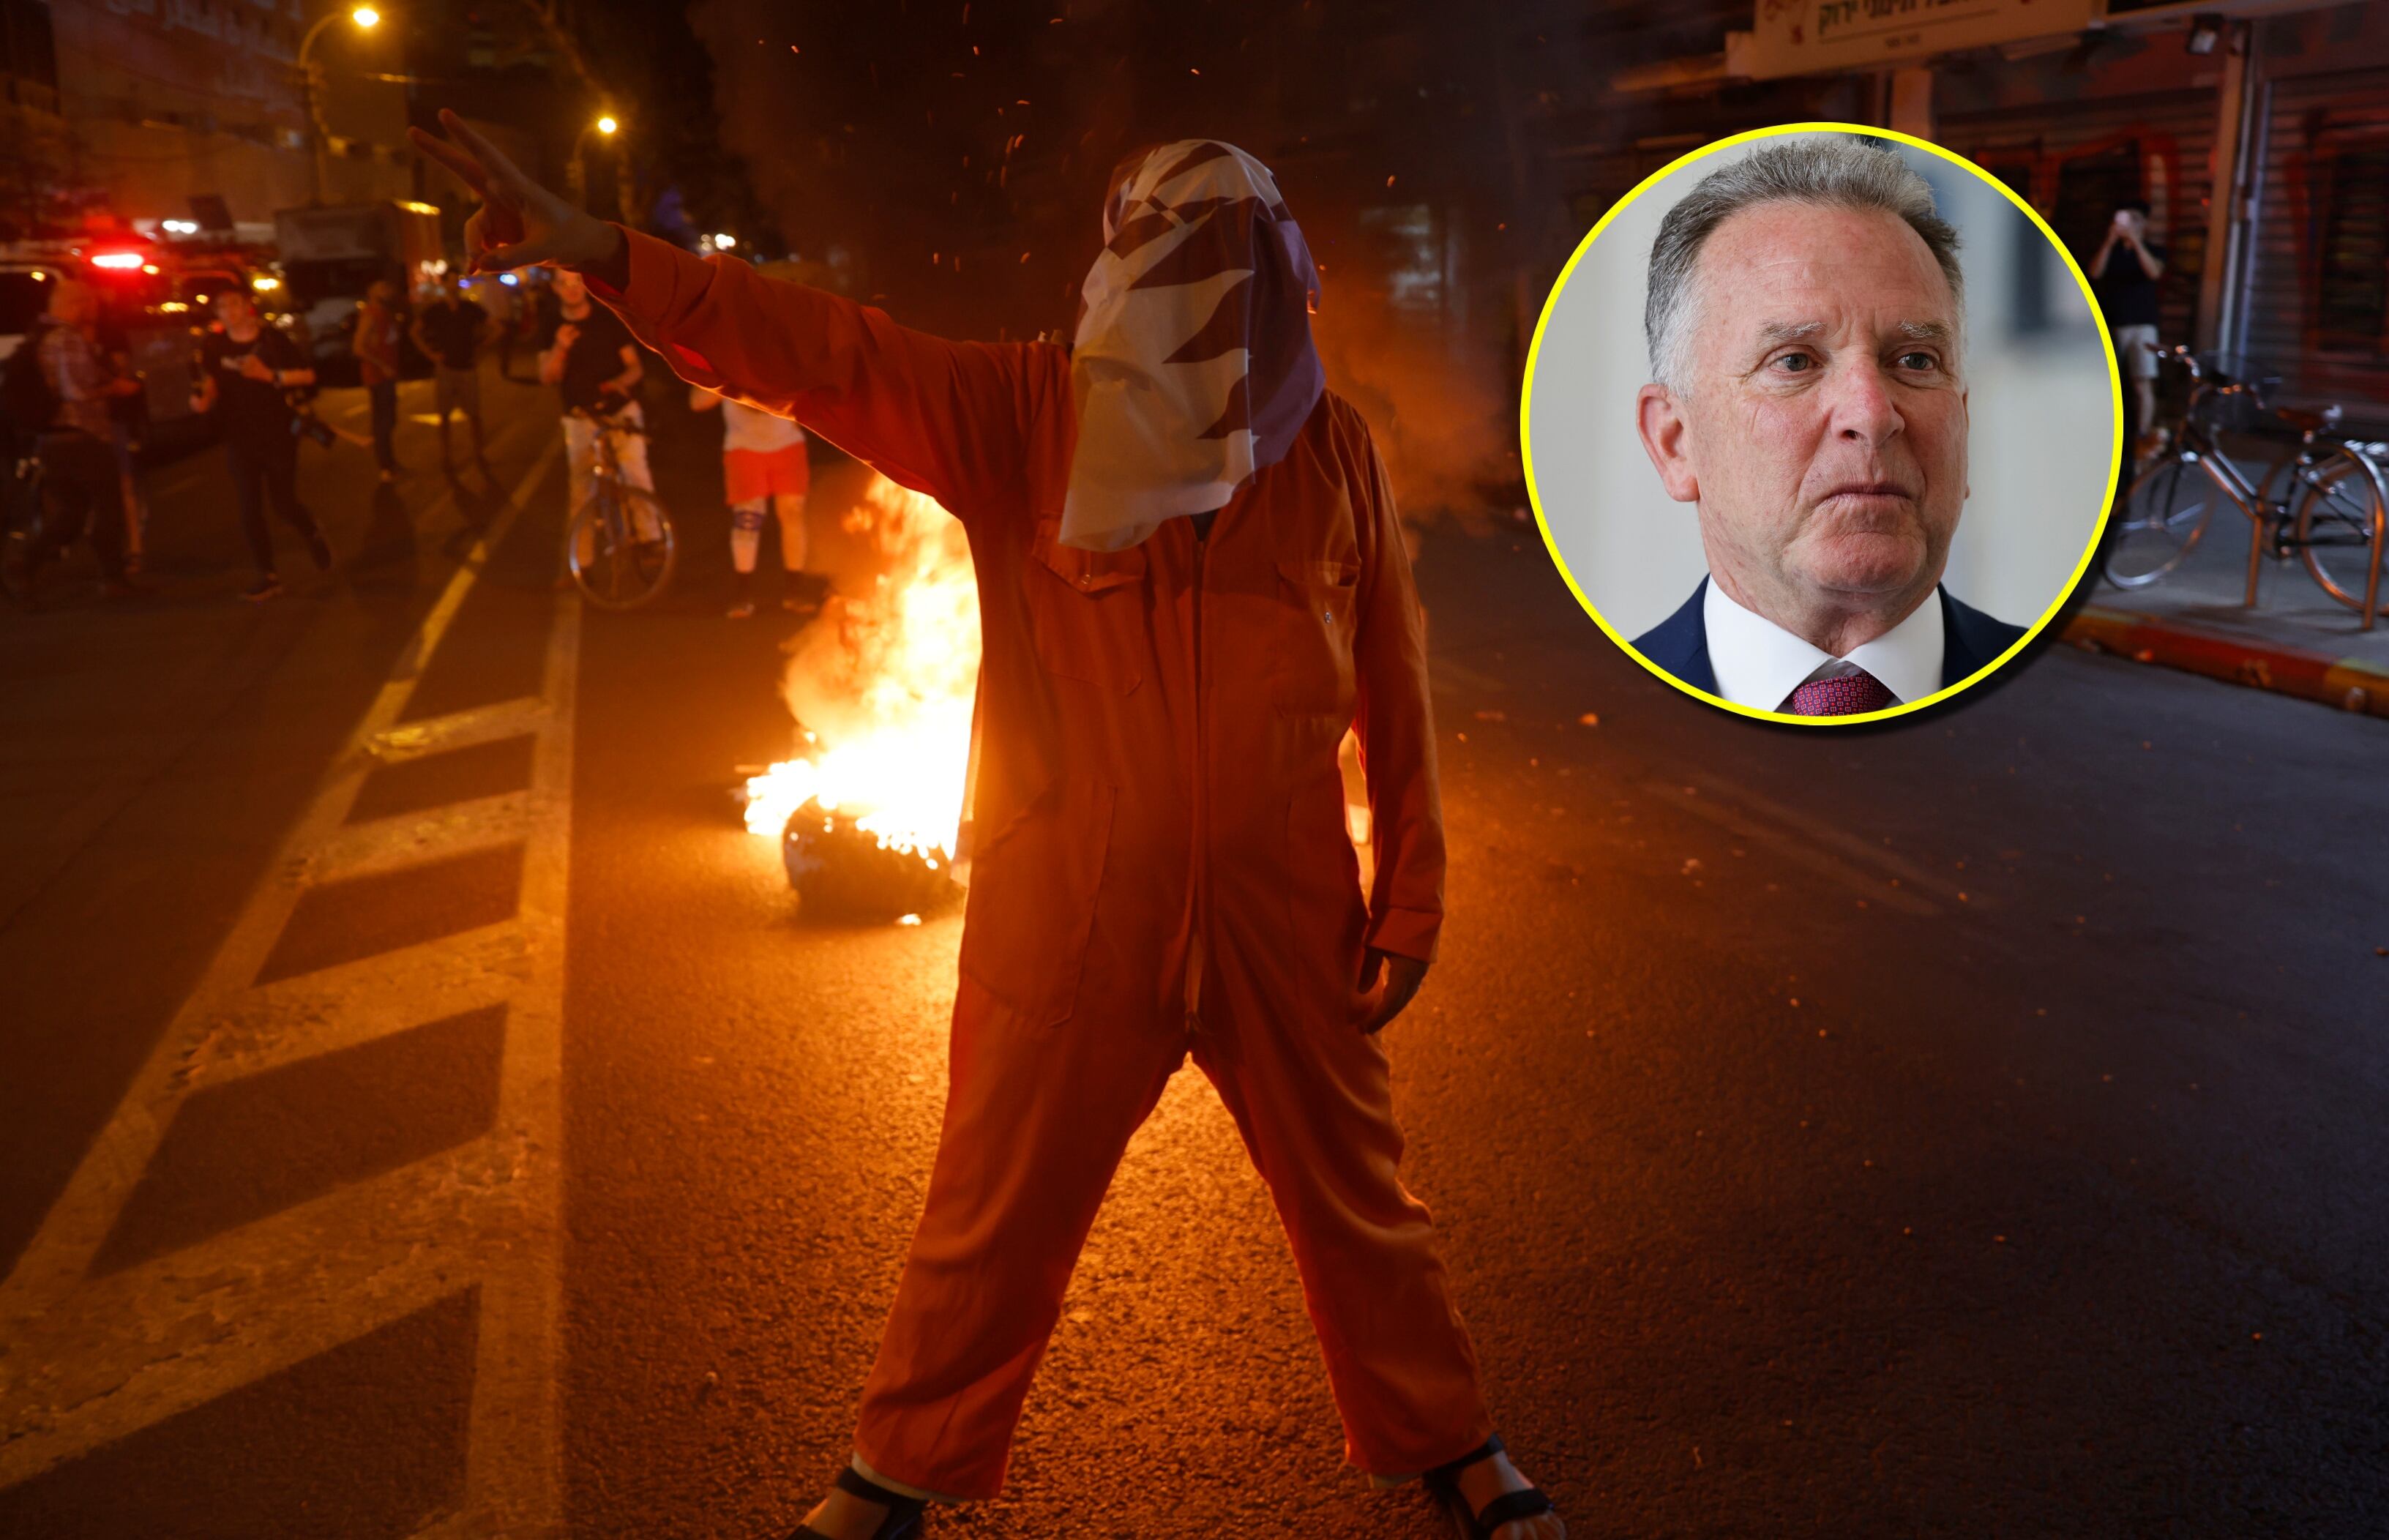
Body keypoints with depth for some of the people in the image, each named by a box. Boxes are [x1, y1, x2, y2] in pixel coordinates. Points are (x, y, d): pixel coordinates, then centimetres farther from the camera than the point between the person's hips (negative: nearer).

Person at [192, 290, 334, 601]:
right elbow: (211, 386, -1)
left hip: (278, 433, -2)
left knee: (284, 506, 0)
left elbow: (308, 376, -4)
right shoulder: (214, 346, 0)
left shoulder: (272, 340, -4)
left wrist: (270, 375, -17)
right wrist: (204, 399, -23)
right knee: (250, 511, 0)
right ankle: (268, 576, 9)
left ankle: (313, 533, 34)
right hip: (239, 438, 2)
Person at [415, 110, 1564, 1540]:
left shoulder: (1333, 443, -3)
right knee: (996, 1216, 16)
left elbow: (1395, 684, 1)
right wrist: (602, 253, -29)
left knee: (1359, 1197, 18)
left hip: (1285, 915, 1)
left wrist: (1413, 894, 3)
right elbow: (831, 350, -17)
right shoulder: (1024, 413, -6)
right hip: (1066, 920, 0)